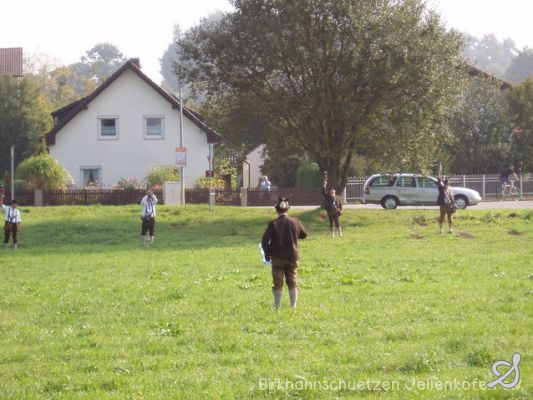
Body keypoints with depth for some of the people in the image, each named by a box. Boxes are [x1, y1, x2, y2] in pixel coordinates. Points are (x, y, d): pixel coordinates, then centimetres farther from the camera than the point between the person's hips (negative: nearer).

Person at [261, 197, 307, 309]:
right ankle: (294, 306, 14)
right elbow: (304, 234, 13)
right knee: (292, 282, 14)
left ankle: (277, 307, 6)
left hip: (278, 258, -3)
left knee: (278, 284, 4)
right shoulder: (295, 222, -4)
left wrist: (267, 254, 0)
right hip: (292, 257, 3)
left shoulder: (273, 224, -13)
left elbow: (264, 241, -14)